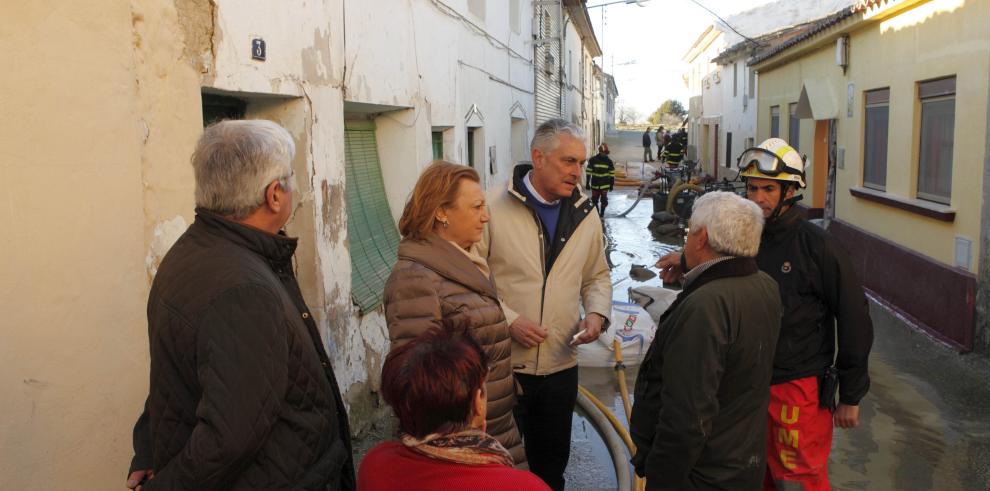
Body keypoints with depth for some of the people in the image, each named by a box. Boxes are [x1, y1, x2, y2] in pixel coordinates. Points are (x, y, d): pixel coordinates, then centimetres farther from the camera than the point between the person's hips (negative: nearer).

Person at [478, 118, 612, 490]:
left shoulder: (585, 214, 5)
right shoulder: (495, 207, -12)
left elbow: (597, 276, 16)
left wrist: (597, 313, -3)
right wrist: (508, 320, -18)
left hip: (561, 365, 5)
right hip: (502, 363, -4)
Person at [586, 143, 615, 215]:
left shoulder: (609, 161, 0)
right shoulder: (592, 160, -4)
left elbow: (612, 174, 5)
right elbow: (588, 172, -1)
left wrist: (612, 184, 3)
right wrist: (587, 183, -3)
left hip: (605, 185, 0)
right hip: (595, 185, 0)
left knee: (604, 200, -3)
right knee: (594, 200, 6)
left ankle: (602, 214, 9)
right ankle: (596, 214, 22)